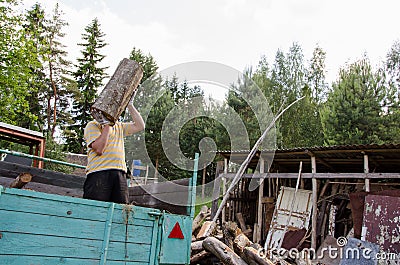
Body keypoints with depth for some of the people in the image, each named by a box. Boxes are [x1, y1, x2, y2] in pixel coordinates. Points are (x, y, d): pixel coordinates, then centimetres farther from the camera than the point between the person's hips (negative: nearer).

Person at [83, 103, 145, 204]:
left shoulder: (119, 126, 26)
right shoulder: (93, 125, 6)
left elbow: (140, 126, 18)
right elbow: (99, 149, -9)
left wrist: (129, 105, 16)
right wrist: (107, 125, -4)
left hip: (120, 174, 5)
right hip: (99, 173, -5)